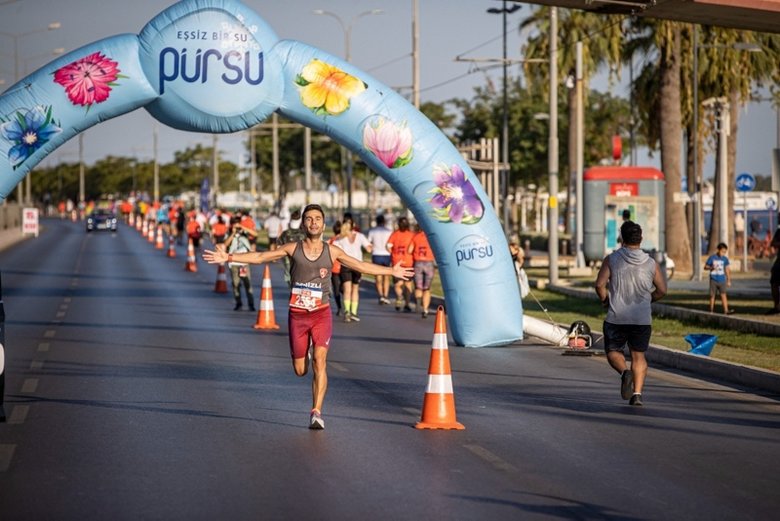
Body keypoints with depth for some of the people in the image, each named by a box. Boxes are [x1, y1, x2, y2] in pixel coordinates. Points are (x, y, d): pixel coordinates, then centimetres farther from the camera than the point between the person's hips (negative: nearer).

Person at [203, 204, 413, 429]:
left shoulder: (332, 251, 3)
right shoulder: (293, 248, 0)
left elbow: (362, 266, 11)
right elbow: (260, 257, -1)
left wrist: (392, 271, 11)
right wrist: (228, 257, -9)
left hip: (322, 313, 0)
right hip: (297, 315, 1)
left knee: (319, 360, -18)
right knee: (300, 370, 6)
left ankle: (316, 412, -16)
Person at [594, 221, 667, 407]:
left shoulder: (611, 259, -5)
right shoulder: (651, 263, 0)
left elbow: (600, 284, -12)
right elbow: (662, 290, 2)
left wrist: (605, 300, 6)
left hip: (616, 317, -1)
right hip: (642, 319, 2)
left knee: (613, 351, 13)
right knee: (638, 355, 11)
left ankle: (625, 372, -17)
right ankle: (637, 393, -1)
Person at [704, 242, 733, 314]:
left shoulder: (725, 259, 3)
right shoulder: (712, 258, -5)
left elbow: (727, 270, 10)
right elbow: (705, 267, 1)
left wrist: (729, 281, 10)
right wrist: (711, 268, -20)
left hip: (722, 280, 1)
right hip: (713, 280, -1)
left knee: (723, 295, -9)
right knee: (712, 295, 4)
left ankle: (726, 310, -15)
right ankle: (711, 311, 13)